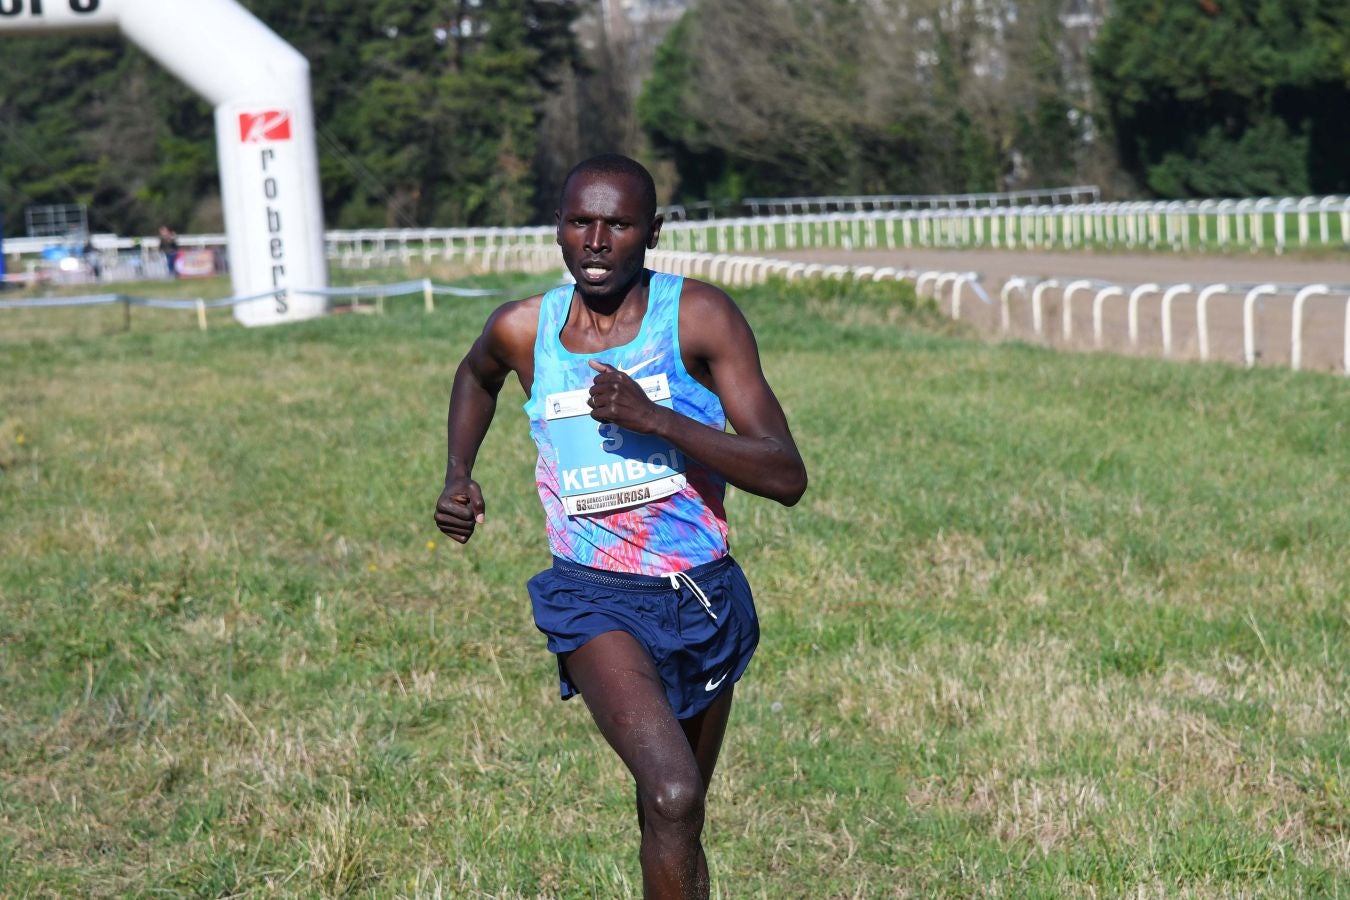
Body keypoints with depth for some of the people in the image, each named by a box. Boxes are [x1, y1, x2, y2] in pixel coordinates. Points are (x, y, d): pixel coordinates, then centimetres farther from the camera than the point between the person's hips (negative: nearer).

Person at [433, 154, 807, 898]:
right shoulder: (524, 329, -2)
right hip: (594, 597, -1)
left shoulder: (698, 318, -10)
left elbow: (786, 478, -16)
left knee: (670, 824, 16)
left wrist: (655, 419, -26)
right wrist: (457, 474, 11)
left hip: (703, 596, 1)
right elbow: (477, 374, 26)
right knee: (672, 794, -26)